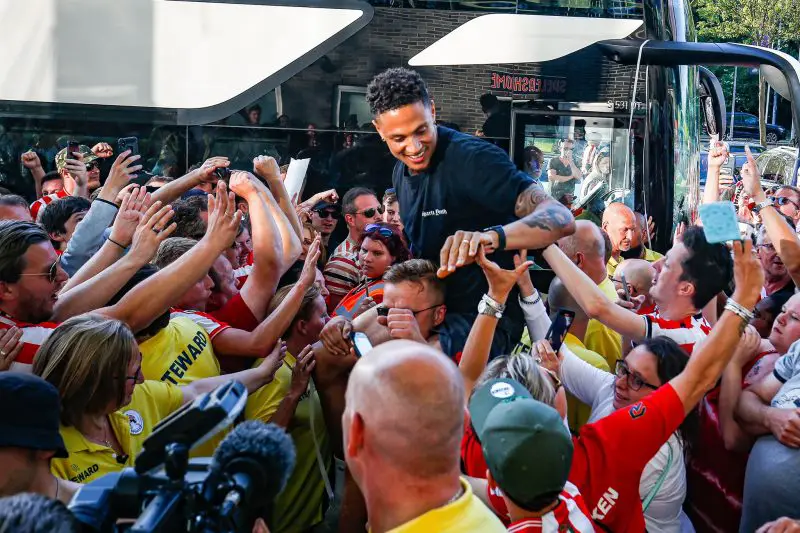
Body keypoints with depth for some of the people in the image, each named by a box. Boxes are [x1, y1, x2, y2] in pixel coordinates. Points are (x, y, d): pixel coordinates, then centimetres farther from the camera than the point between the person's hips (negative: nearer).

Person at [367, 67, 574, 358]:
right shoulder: (401, 173, 8)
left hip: (485, 320, -8)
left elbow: (559, 217, -31)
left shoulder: (472, 158, -19)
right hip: (432, 312, 8)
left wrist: (492, 236, -50)